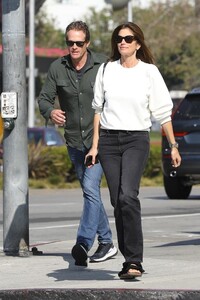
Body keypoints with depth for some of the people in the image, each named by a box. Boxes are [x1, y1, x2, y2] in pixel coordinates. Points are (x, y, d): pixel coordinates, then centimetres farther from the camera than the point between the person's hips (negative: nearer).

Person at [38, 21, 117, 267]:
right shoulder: (57, 68, 0)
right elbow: (44, 98, 2)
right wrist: (50, 112, -21)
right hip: (74, 142, 5)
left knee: (90, 188, -19)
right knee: (90, 192, 14)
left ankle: (83, 243, -26)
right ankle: (106, 243, 26)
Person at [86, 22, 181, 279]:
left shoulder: (149, 72, 2)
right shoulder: (106, 70, 9)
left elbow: (162, 112, 5)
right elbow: (98, 109, 14)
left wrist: (173, 146, 6)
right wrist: (95, 144, 9)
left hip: (136, 140, -3)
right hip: (108, 141, 3)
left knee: (128, 196, -21)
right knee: (117, 201, 2)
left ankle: (134, 260, -23)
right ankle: (130, 260, 11)